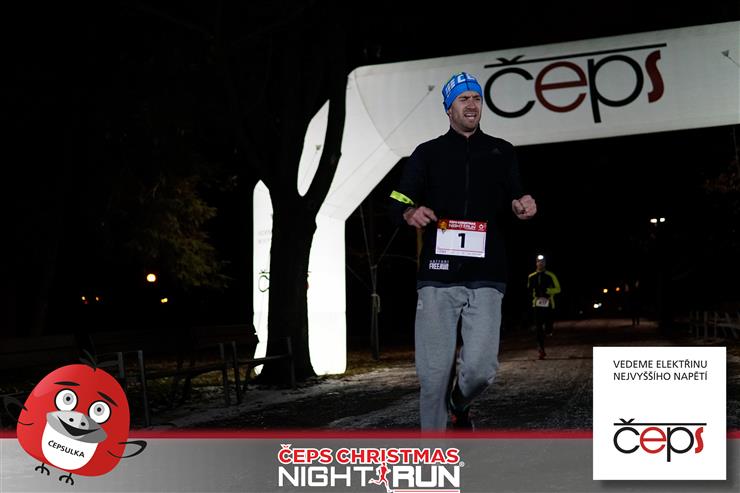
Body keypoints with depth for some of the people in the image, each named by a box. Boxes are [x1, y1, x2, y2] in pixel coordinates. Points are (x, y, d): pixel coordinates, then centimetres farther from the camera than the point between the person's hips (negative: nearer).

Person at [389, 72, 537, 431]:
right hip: (438, 276, -1)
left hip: (485, 277, 1)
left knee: (481, 368, -10)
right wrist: (411, 213, -13)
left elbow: (513, 200, 19)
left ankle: (459, 405, 25)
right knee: (433, 373, -5)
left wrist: (520, 206, -6)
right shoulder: (428, 153, 15)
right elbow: (398, 202, 10)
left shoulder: (501, 152, 18)